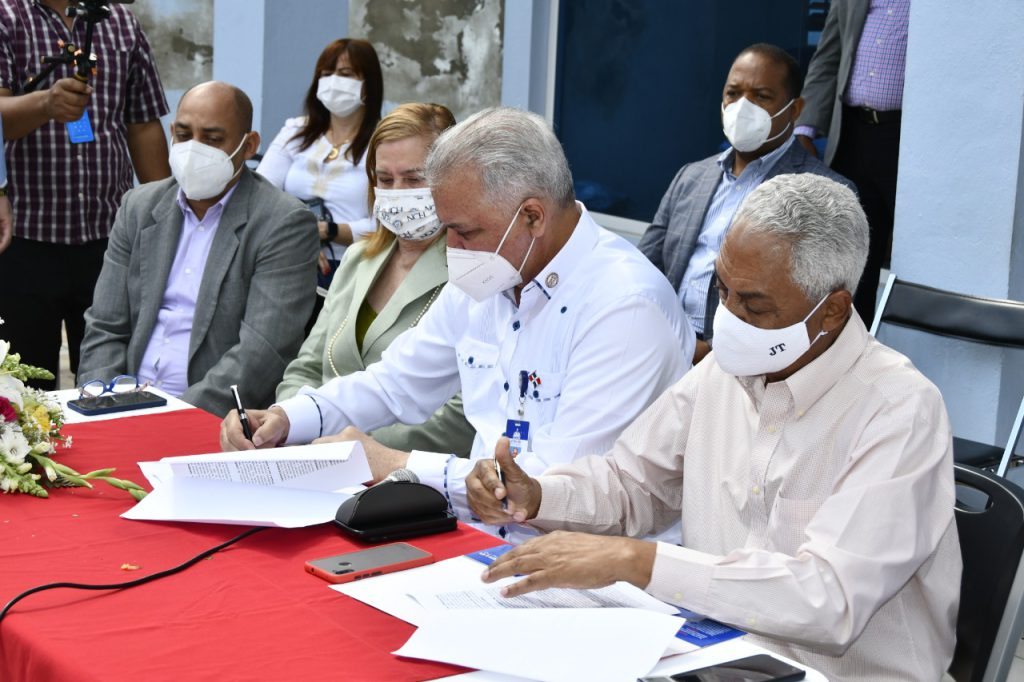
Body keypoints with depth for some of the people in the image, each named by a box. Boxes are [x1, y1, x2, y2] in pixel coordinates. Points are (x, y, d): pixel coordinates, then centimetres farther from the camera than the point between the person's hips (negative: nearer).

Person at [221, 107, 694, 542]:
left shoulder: (625, 305, -19)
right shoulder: (485, 281, 7)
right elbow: (397, 382, 20)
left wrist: (401, 466, -19)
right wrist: (285, 420, 3)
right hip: (483, 534, 7)